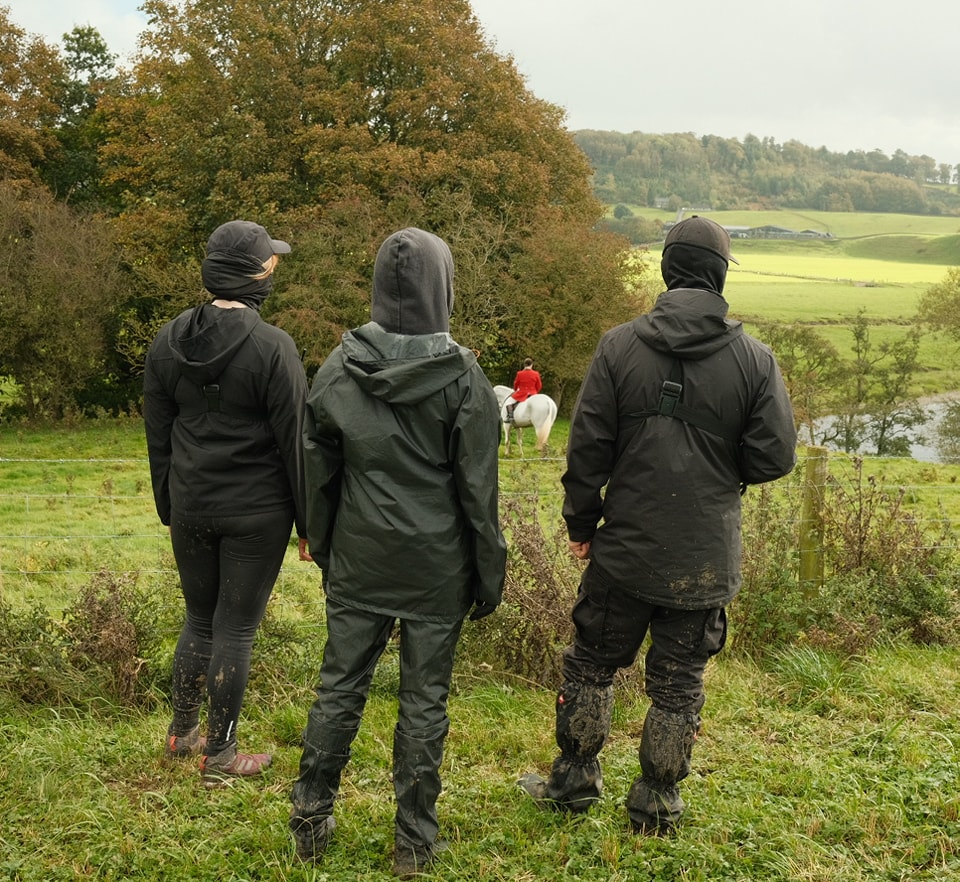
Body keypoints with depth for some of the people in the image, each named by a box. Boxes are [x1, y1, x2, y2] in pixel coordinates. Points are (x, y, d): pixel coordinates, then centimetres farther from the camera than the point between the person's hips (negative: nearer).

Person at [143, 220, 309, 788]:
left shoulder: (169, 341, 1)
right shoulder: (273, 347, -16)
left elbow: (158, 436, 9)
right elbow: (294, 441, -11)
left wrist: (170, 507, 19)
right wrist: (309, 523, -3)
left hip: (191, 508, 5)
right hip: (257, 513, -5)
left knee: (200, 621, 20)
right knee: (236, 629, 6)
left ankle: (182, 733, 34)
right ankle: (220, 756, 17)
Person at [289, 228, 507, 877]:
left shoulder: (338, 370, -4)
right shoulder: (462, 378, -13)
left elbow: (318, 475, 5)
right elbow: (478, 490, -9)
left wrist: (324, 553, 16)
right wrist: (489, 575, 1)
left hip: (358, 561, 3)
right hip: (437, 567, -2)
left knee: (340, 684, 15)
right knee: (425, 698, 9)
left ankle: (311, 819, 27)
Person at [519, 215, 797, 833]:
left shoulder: (620, 346, -8)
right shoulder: (755, 359, -7)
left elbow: (587, 446, -6)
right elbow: (775, 456, -6)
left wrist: (581, 523, 6)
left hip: (622, 549, 0)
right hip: (705, 561, 0)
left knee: (592, 665, 18)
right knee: (678, 684, 12)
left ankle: (574, 781, 30)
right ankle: (656, 805, 23)